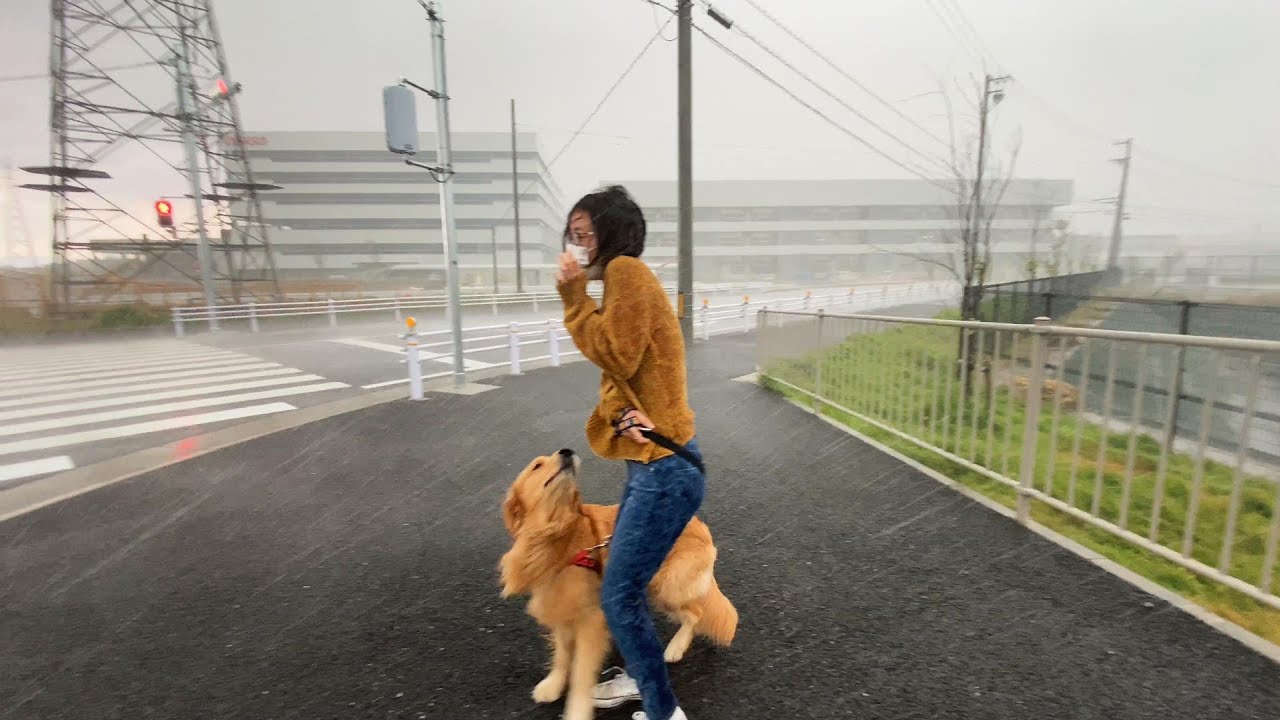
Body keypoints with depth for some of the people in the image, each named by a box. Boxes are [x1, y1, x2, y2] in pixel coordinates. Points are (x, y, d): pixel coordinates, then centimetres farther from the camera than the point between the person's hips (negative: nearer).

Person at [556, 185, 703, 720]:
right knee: (624, 581, 23)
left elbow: (618, 357, -21)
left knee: (619, 597, 1)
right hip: (649, 463, 10)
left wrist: (574, 298, -12)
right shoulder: (618, 287, 16)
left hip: (666, 469, -10)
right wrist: (619, 413, -14)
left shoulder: (628, 270, -12)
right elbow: (615, 376, 7)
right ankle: (641, 677, 45)